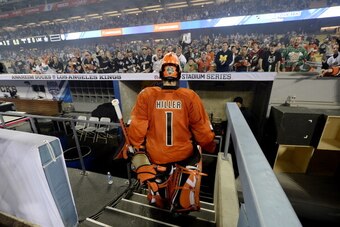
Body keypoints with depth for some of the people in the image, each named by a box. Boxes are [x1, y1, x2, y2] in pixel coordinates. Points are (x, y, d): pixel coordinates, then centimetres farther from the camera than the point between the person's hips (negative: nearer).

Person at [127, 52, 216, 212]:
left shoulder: (146, 95, -14)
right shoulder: (190, 97, -16)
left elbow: (136, 127, -10)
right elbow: (202, 130, -9)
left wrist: (136, 149, 7)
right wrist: (210, 148, 10)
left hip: (154, 156, 2)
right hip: (184, 155, 0)